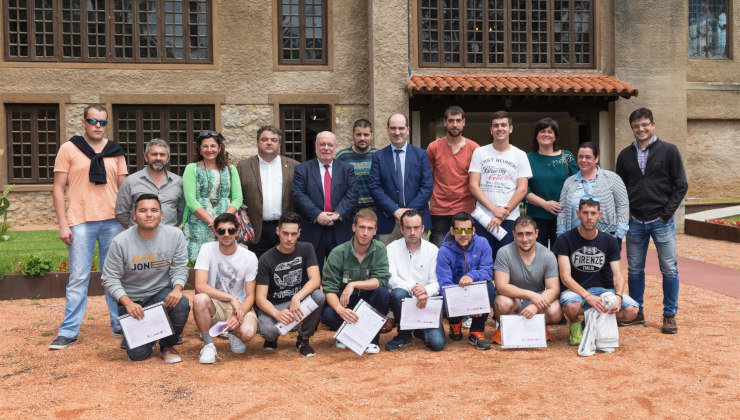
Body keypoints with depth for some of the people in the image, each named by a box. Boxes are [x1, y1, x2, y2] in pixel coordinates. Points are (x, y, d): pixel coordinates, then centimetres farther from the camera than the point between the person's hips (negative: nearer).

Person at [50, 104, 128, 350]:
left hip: (112, 221, 3)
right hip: (80, 222, -2)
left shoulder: (115, 152, 11)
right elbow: (58, 188, 1)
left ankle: (120, 325, 18)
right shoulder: (69, 149, 3)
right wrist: (63, 224, -6)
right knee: (78, 278, -1)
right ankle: (69, 332, 8)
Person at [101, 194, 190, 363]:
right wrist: (127, 303, -21)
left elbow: (180, 268, -2)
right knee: (137, 354, -13)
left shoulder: (175, 235, -8)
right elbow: (110, 278, -8)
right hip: (131, 299, -1)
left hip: (161, 292, 1)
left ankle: (167, 346, -3)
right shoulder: (120, 242, -12)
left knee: (181, 305, -34)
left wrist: (177, 288, -23)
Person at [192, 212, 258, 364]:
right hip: (214, 305, 0)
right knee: (199, 299, -35)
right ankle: (208, 344, -10)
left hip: (240, 306, 0)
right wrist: (231, 298, -27)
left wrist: (238, 315, -25)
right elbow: (200, 286, -20)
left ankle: (233, 334, 10)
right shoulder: (207, 249, -9)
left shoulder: (249, 257, -6)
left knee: (248, 332, -31)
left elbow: (250, 296, -5)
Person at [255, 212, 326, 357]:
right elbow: (260, 298, -16)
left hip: (300, 300, 2)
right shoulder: (267, 259, -12)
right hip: (274, 306, -2)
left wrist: (296, 298, -36)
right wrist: (277, 314, -37)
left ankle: (303, 338, -5)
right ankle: (272, 338, 9)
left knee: (318, 296, -31)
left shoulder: (306, 249, -5)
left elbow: (315, 280, -17)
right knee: (268, 331, -34)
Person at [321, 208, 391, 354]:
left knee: (383, 293, -30)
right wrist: (340, 309, -36)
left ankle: (372, 338, -8)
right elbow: (329, 289, -16)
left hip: (369, 302, 1)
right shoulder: (338, 253, -12)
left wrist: (354, 284, -31)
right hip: (344, 304, -1)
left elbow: (382, 280, -19)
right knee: (327, 315, -32)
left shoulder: (379, 249, -7)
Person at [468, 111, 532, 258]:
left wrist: (502, 215, -9)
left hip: (510, 219, 0)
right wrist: (495, 209, -10)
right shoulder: (480, 153, 8)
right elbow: (473, 186, 0)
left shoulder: (520, 155, 7)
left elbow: (522, 189, 0)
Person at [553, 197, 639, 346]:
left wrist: (618, 296, -23)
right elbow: (565, 277, -13)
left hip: (603, 289, 4)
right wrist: (588, 296, -29)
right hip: (575, 289, -3)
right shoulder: (565, 240, -6)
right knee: (572, 307, -38)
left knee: (631, 310, -23)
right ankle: (575, 325, 0)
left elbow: (617, 274, 0)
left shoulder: (610, 241, 4)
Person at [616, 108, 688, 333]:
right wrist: (625, 213, 1)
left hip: (662, 221, -3)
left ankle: (669, 315, 13)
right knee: (634, 270, 8)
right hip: (635, 222, 3)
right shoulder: (625, 155, 8)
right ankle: (636, 313, 20)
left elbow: (681, 185, -1)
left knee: (669, 270, 1)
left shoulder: (669, 150, 0)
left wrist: (667, 213, -8)